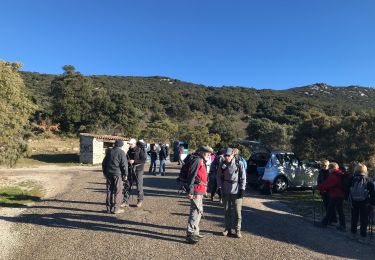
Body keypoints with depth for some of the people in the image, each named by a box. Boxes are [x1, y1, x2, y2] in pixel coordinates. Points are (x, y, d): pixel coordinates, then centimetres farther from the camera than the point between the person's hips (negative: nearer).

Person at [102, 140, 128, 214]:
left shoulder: (109, 152, 13)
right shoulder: (121, 152, -7)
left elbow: (104, 163, 18)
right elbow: (124, 164, -12)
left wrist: (105, 173, 25)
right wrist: (125, 174, -5)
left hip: (109, 174, 6)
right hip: (117, 174, -6)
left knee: (109, 191, 11)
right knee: (117, 191, 0)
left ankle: (109, 208, 16)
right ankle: (115, 208, 1)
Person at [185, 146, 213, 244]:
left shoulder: (202, 162, 17)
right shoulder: (197, 161, -15)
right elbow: (191, 177, -21)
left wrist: (204, 189, 23)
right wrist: (190, 192, -24)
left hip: (200, 191, 11)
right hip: (196, 192, -11)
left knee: (199, 211, 18)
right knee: (196, 211, -9)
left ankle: (195, 232, 30)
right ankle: (190, 234, -1)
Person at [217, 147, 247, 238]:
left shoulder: (239, 163, -8)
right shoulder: (222, 164, 1)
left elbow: (243, 177, -5)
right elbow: (219, 176, 9)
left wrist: (242, 189, -9)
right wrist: (220, 187, 1)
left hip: (236, 191, -3)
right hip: (226, 191, 3)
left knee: (237, 211, 3)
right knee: (227, 211, 11)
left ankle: (238, 229, 16)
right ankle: (228, 229, 24)